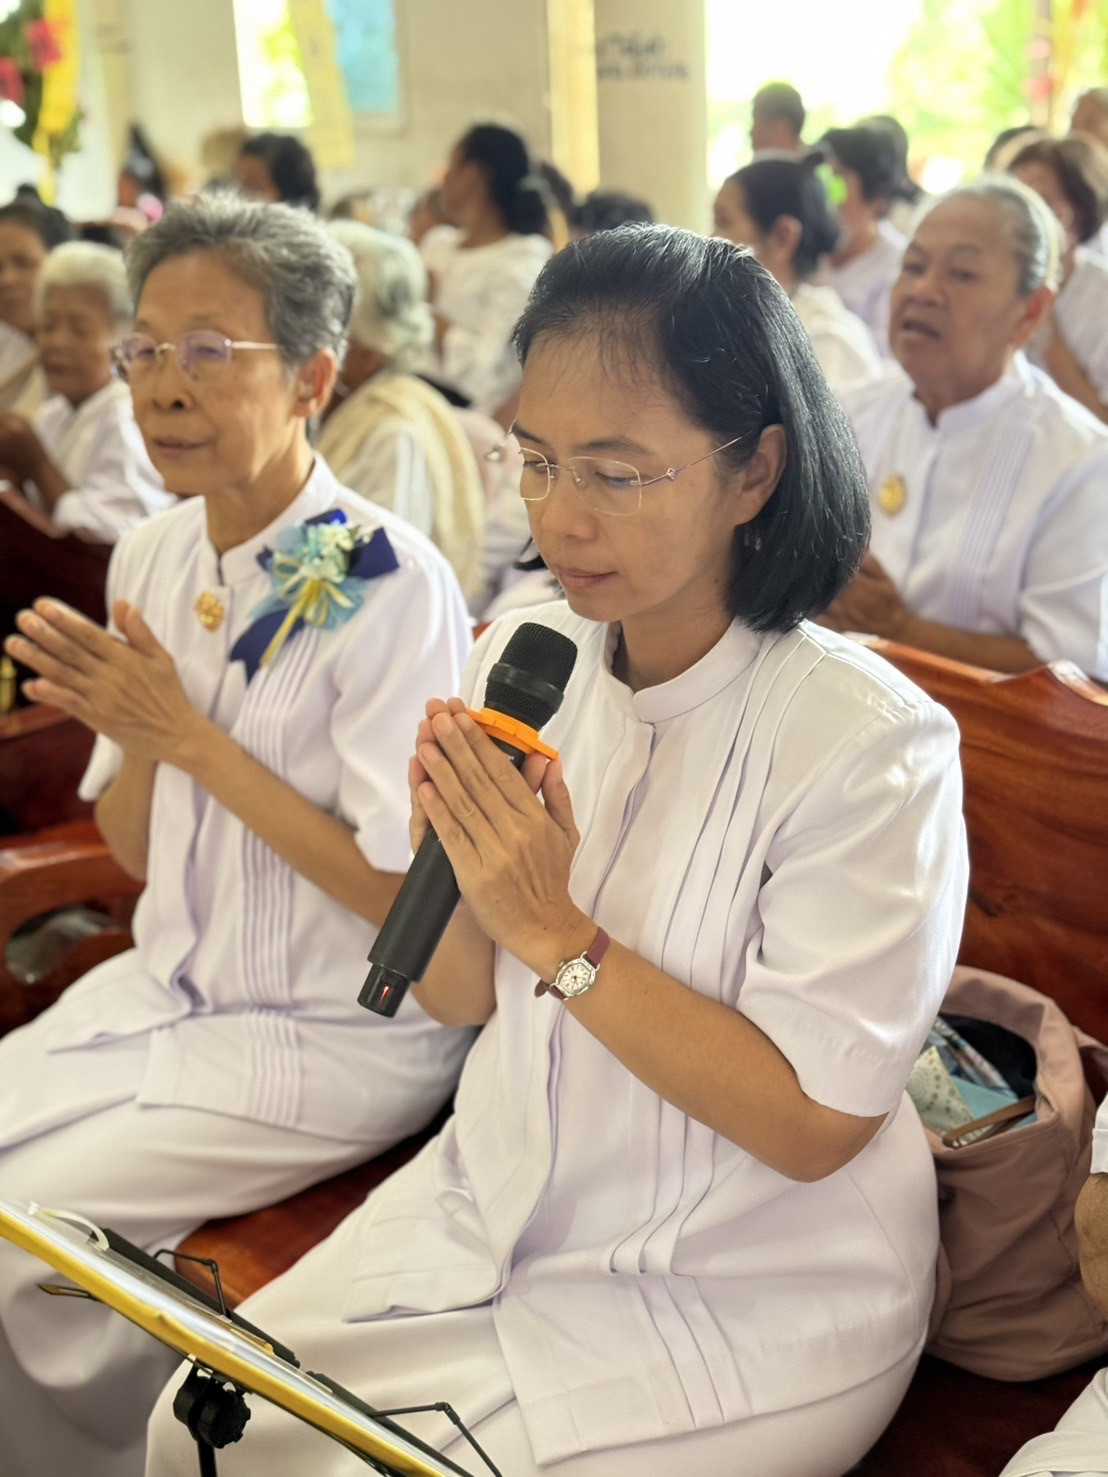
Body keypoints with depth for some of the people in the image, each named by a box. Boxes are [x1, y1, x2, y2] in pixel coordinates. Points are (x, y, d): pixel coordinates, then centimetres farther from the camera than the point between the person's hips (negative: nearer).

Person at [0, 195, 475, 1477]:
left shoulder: (386, 587, -20)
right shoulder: (151, 561, 1)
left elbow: (401, 894, -20)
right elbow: (136, 854, 7)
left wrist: (189, 734, -23)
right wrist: (131, 733, -15)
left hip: (334, 1037, -7)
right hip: (170, 986, 7)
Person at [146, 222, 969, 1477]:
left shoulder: (870, 744, -22)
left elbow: (812, 1123, -19)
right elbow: (459, 1001, 2)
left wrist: (557, 930, -24)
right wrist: (458, 862, -20)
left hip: (747, 1296, -5)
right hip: (497, 1200, 5)